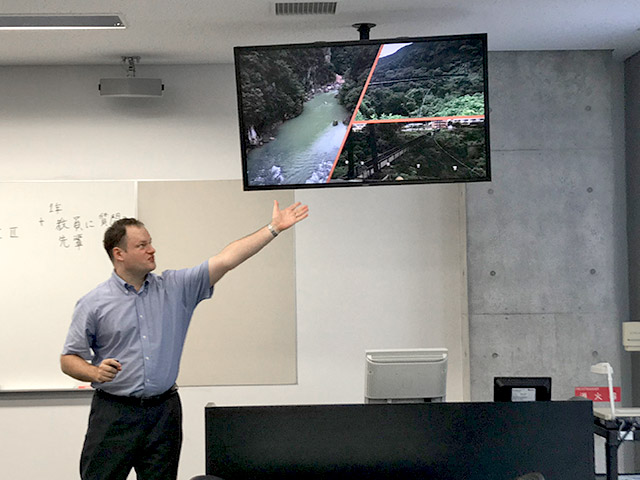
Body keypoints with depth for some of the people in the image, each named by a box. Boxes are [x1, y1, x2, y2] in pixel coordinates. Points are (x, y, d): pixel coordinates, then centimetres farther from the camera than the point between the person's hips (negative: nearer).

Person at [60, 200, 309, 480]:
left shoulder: (175, 288, 6)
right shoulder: (93, 304, 0)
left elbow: (225, 260, 2)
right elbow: (69, 359, 3)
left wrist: (274, 228, -2)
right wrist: (95, 373, -18)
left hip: (164, 412, 3)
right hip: (114, 413, -2)